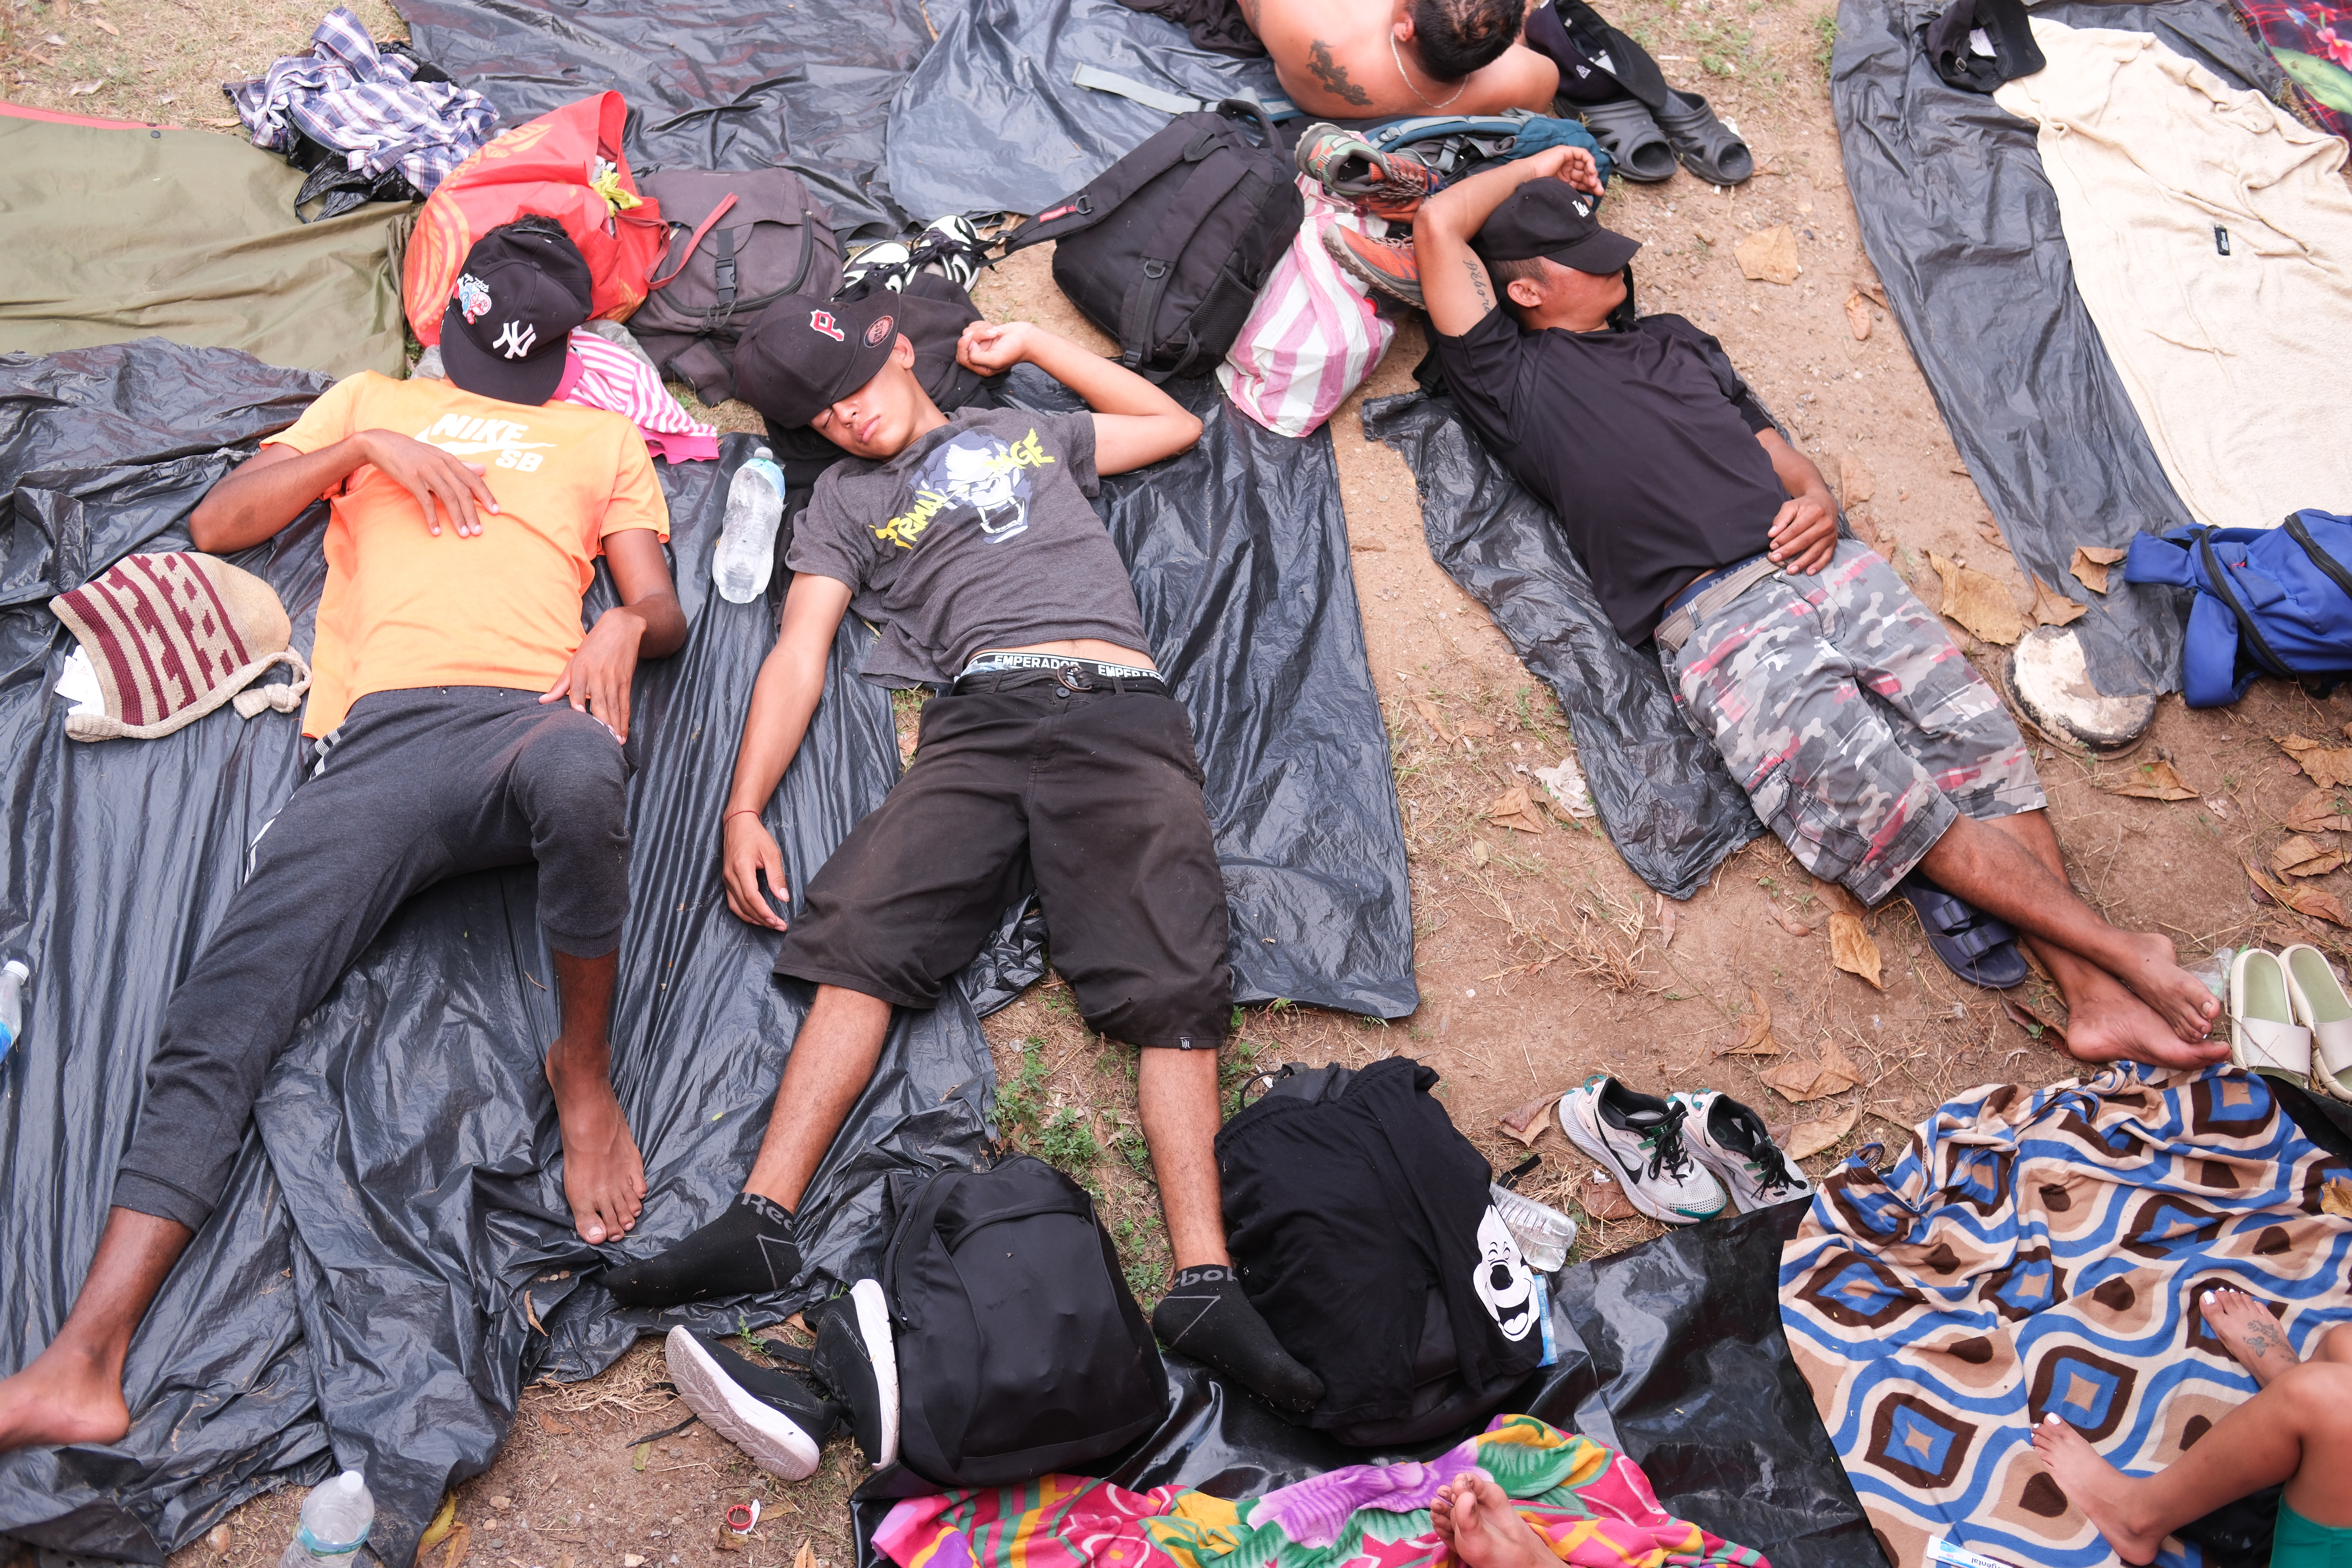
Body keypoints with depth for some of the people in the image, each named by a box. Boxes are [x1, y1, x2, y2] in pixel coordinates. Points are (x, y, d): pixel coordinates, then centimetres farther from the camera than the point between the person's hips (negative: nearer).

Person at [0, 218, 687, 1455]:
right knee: (218, 1021, -17)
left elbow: (662, 608, 21)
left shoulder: (601, 438, 32)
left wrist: (626, 626, -4)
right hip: (377, 739, 2)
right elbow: (215, 525, 24)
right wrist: (364, 448, 11)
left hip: (531, 716, -1)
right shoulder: (373, 401, 34)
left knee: (579, 774, -42)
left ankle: (583, 1070, -18)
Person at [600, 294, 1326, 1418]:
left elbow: (1176, 424, 39)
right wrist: (744, 809, 0)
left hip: (1118, 713, 0)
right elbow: (798, 656, 14)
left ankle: (1204, 1282, -31)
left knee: (1172, 983, -20)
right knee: (863, 936, -24)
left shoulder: (1029, 432, 31)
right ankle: (763, 1219, -28)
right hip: (979, 719, 1)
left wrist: (1035, 344, 34)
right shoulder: (845, 498, 25)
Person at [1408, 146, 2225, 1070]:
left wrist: (1816, 499, 5)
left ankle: (2095, 999, -15)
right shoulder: (1517, 381, 11)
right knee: (1895, 801, -18)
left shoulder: (1674, 340, 30)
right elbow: (1438, 227, 5)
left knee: (1982, 744, -11)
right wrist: (1535, 167, 22)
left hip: (1823, 567, 6)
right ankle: (2125, 951, -16)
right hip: (1718, 623, -6)